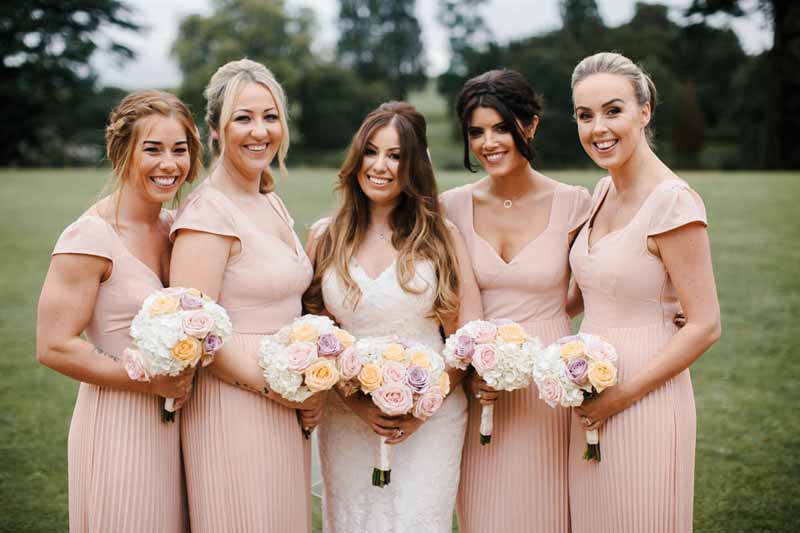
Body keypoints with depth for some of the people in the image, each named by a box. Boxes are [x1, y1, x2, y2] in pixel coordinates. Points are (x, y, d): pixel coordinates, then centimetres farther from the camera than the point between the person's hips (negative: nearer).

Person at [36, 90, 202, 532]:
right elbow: (53, 347, -19)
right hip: (118, 425, -7)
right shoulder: (90, 238, -16)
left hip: (173, 423, 7)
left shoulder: (171, 226, 6)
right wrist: (150, 381, -17)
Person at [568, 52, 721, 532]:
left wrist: (622, 395, -17)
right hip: (590, 402, 8)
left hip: (644, 402, -7)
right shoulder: (605, 191, 7)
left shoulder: (673, 201, -17)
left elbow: (705, 326, -17)